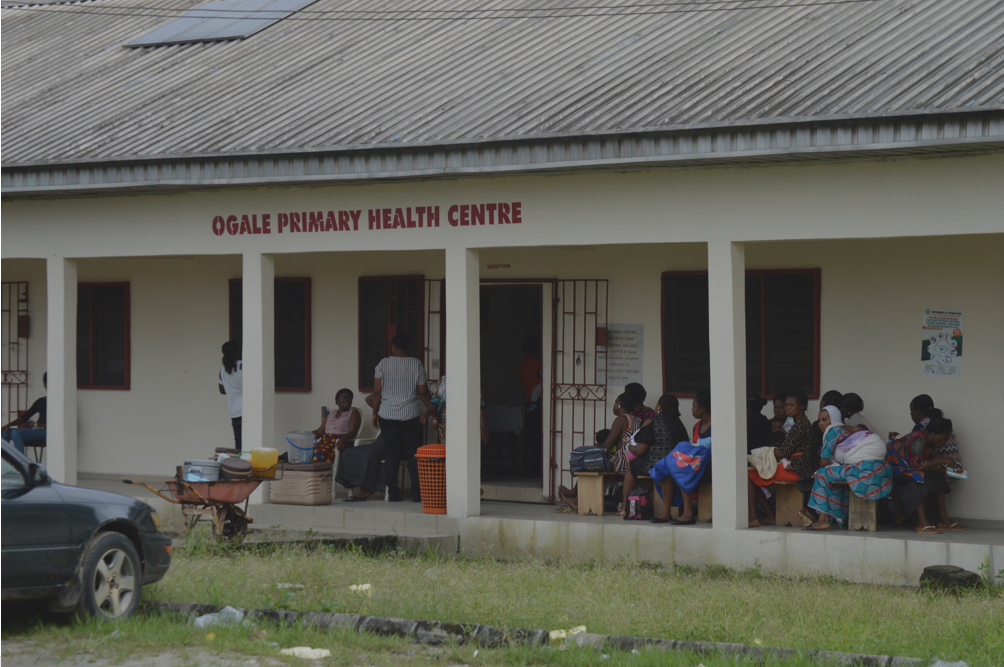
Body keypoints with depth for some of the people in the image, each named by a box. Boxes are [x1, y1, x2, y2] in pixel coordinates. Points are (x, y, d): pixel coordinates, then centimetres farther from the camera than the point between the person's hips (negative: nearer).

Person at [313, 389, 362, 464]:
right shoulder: (331, 414, 28)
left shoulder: (353, 414, 12)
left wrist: (344, 438, -28)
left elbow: (353, 432, -4)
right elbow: (319, 432, 23)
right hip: (326, 442, 5)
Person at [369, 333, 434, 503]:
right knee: (413, 453, 2)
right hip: (411, 416, -1)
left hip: (387, 415, 1)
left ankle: (392, 492, 1)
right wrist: (430, 409, 13)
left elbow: (377, 392, -1)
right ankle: (416, 492, -2)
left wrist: (375, 413, 9)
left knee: (391, 454, 3)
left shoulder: (383, 364, -1)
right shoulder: (416, 365, -1)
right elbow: (423, 392, 0)